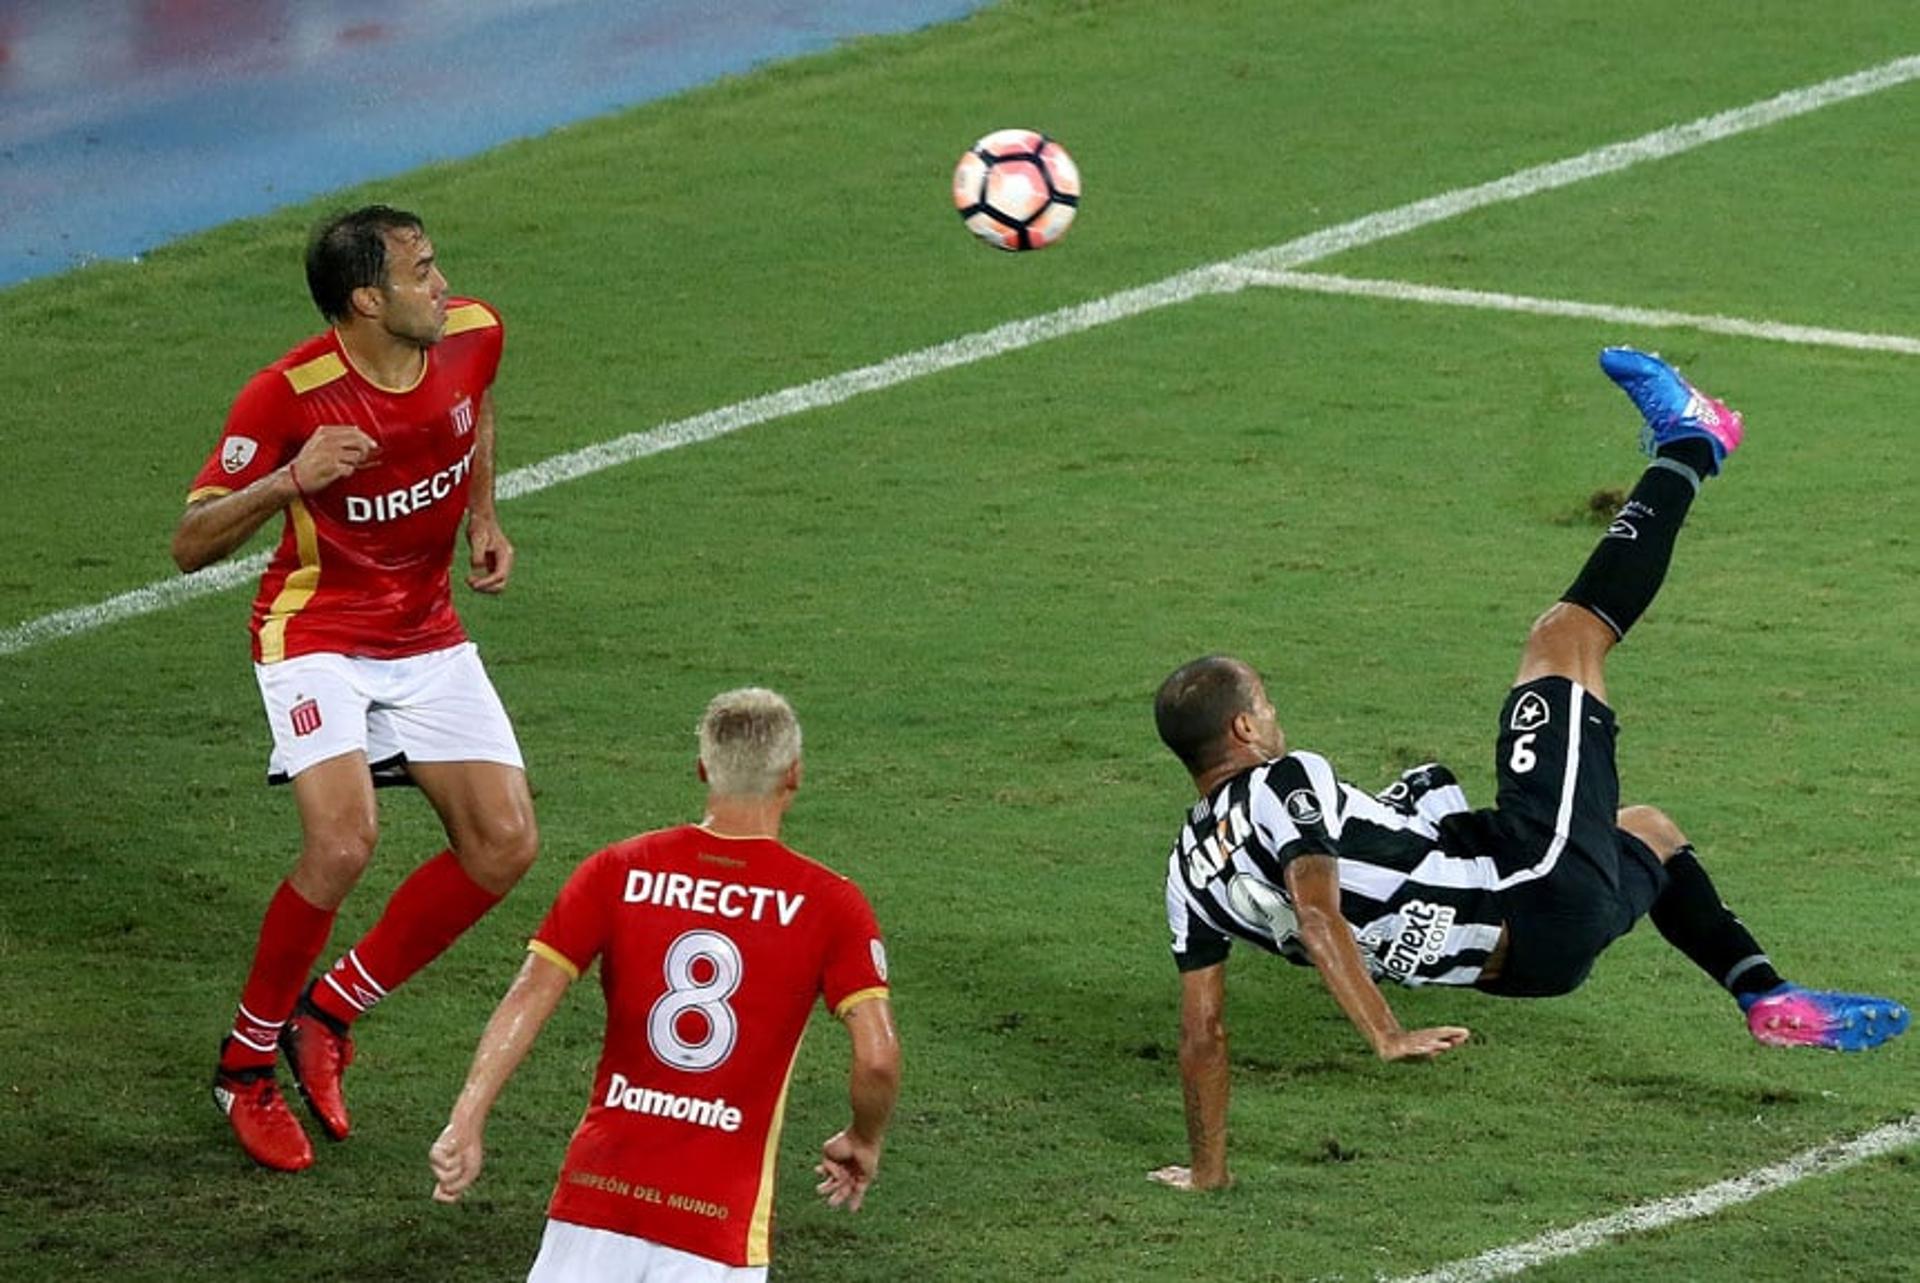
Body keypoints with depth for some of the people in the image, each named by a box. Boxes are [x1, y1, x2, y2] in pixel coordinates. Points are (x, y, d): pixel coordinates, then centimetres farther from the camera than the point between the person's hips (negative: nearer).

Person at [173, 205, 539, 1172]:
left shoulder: (472, 336, -7)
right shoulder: (289, 396, -23)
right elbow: (191, 544, -20)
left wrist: (483, 519, 7)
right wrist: (290, 481, -36)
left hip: (428, 638, 6)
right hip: (317, 635, -6)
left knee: (504, 844, -6)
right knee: (342, 843, -25)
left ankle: (327, 1014, 11)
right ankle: (247, 1061, -3)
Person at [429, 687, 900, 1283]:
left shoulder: (618, 871, 3)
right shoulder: (829, 903, -2)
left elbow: (527, 1000, -5)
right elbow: (877, 1057, -9)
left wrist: (465, 1123, -8)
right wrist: (863, 1142, 11)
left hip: (595, 1188, 2)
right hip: (721, 1219, -2)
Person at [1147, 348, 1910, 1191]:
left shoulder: (1191, 873, 3)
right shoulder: (1284, 785, -17)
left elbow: (1202, 1034, 0)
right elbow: (1316, 909, -32)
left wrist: (1206, 1170, 7)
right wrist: (1386, 1036, -40)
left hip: (1517, 959, 8)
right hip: (1548, 894, -8)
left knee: (1648, 828, 37)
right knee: (1564, 638, 5)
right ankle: (1684, 453, 22)